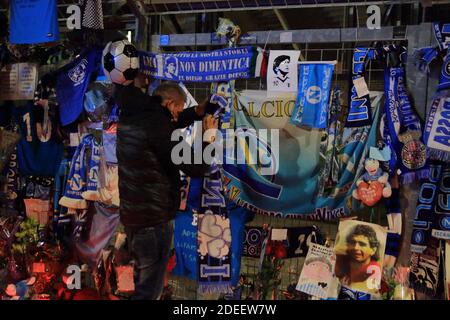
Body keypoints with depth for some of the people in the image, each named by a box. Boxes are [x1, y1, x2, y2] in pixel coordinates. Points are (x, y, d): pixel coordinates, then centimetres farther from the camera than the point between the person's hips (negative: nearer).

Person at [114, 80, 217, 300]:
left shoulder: (131, 116, 5)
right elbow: (195, 167, -21)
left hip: (131, 214, 9)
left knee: (142, 281, 24)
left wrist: (197, 112, 14)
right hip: (154, 219, -9)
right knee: (149, 290, 0)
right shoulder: (156, 123, -22)